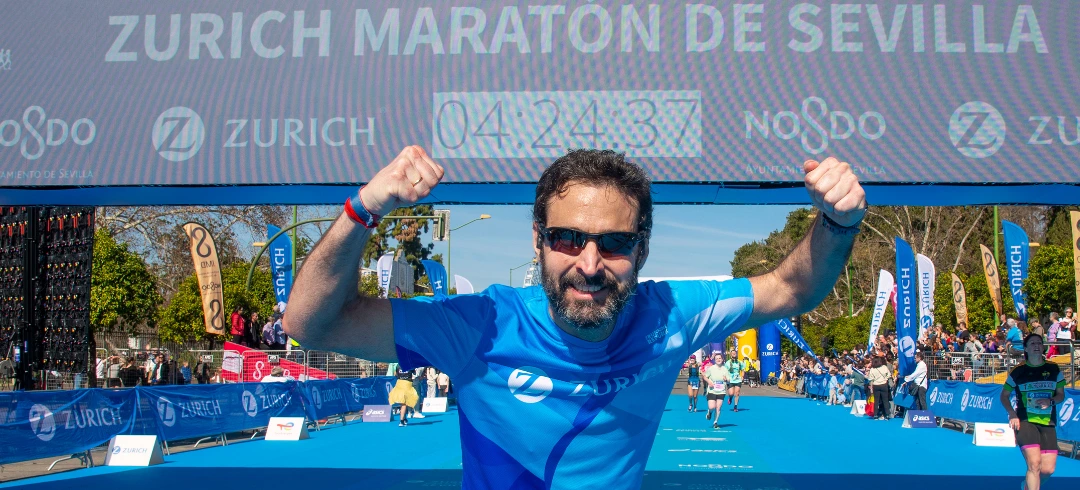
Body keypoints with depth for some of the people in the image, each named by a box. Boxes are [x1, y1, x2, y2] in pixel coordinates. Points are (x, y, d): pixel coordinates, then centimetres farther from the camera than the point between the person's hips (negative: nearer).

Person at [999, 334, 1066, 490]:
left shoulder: (1054, 370, 7)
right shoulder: (1018, 372, 2)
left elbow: (1061, 395, 14)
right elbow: (1004, 395, 11)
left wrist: (1050, 401, -9)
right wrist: (1012, 413, -6)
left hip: (1048, 423, 3)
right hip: (1026, 422, -3)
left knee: (1048, 469, -1)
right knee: (1034, 464, -18)